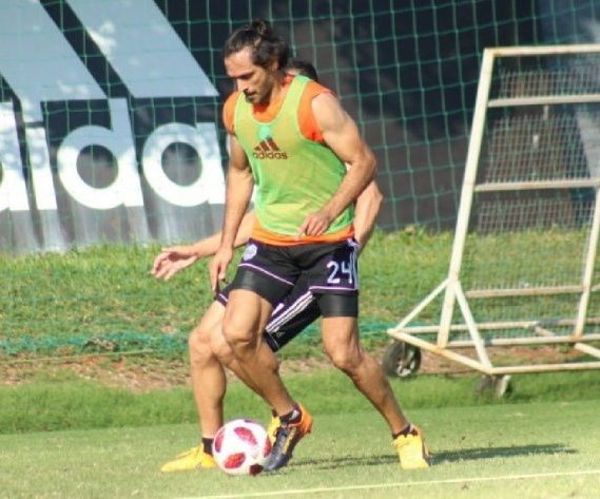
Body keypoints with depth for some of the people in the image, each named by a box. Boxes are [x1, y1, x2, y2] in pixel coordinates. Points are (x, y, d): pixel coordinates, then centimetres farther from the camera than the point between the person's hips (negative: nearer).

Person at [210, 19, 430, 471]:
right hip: (270, 240, 5)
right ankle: (289, 418, 10)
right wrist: (226, 244, 15)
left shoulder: (315, 103, -18)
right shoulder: (235, 111, 1)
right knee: (238, 333, -12)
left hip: (328, 241, -5)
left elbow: (363, 162, -15)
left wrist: (329, 212, -30)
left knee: (344, 352, -10)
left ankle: (405, 434, 11)